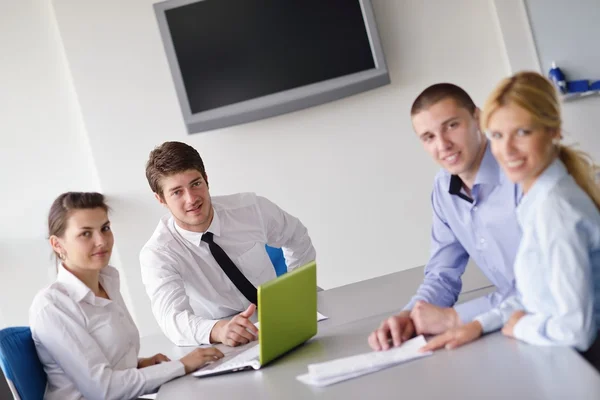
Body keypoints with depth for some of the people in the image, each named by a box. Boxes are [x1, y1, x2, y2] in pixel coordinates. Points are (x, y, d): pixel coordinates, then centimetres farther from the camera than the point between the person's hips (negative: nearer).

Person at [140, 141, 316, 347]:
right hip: (224, 348, -2)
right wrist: (218, 330, -50)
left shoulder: (251, 208, -7)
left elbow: (297, 238, 12)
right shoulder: (157, 254, -15)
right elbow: (173, 319, -31)